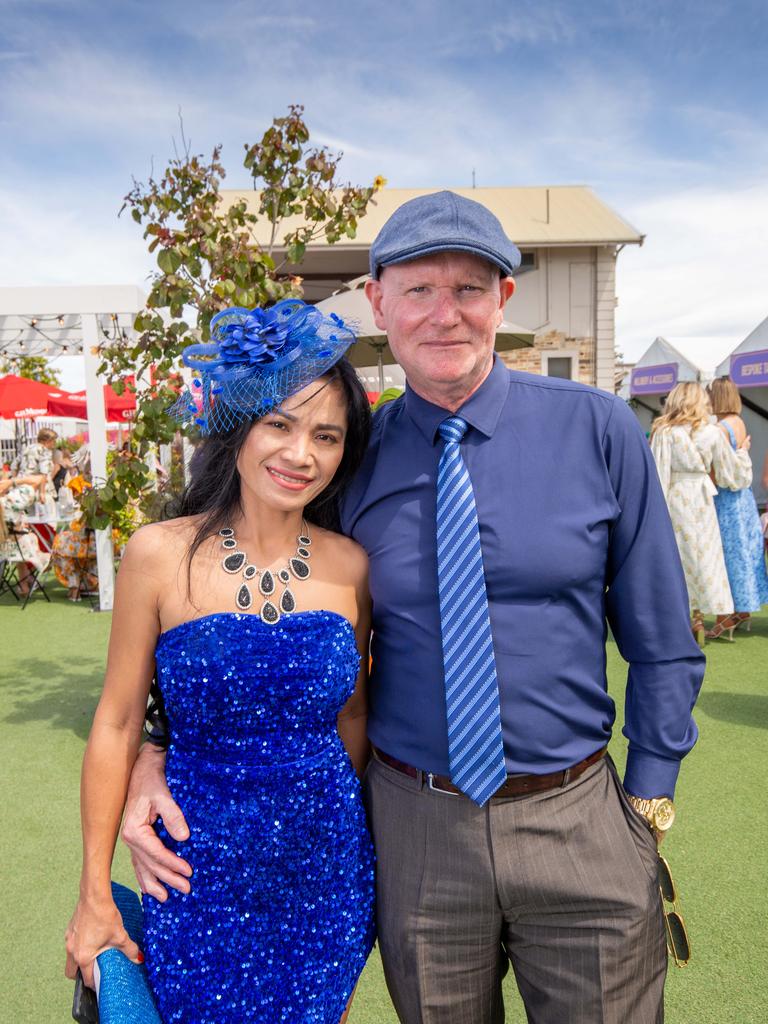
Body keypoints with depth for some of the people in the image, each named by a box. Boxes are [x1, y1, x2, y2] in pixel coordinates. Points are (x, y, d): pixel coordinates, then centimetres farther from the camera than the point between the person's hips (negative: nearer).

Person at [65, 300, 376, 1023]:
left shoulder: (350, 567, -6)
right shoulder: (161, 555, -13)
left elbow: (351, 717, 6)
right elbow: (117, 725, -7)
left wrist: (354, 834, 12)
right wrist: (94, 897, -2)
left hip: (328, 866, 3)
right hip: (202, 868, -2)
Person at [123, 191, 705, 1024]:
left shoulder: (598, 430, -7)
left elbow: (660, 641, 0)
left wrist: (649, 799, -1)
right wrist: (156, 753, -9)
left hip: (577, 823, 0)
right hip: (415, 827, 1)